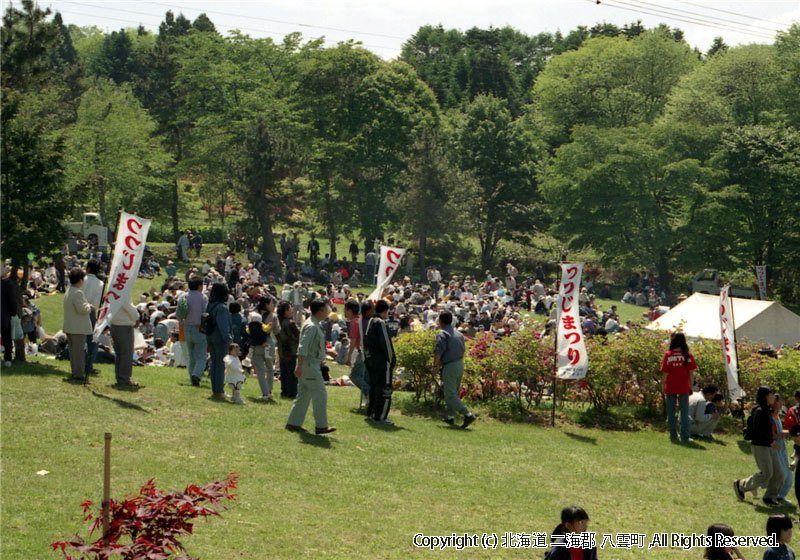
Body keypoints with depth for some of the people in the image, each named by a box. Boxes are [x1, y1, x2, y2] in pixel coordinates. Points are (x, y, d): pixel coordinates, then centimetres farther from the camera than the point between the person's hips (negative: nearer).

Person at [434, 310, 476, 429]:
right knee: (453, 392, 19)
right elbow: (462, 351, 16)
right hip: (460, 364, 8)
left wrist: (435, 364, -3)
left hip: (450, 366, -8)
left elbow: (438, 351, -18)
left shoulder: (442, 333, -10)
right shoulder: (459, 334, 15)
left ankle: (468, 415, -19)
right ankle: (450, 416, 23)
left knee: (451, 394, -8)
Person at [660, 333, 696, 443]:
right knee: (684, 412, 7)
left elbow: (665, 373, -7)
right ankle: (685, 437, 3)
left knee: (671, 411, 13)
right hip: (684, 388, 0)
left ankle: (673, 435, 18)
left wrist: (663, 386, 5)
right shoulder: (688, 355, -6)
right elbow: (691, 373, -2)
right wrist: (690, 387, 8)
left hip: (671, 387, 0)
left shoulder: (668, 355, -8)